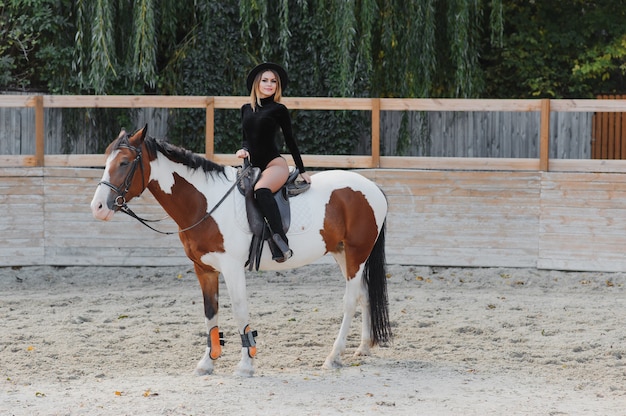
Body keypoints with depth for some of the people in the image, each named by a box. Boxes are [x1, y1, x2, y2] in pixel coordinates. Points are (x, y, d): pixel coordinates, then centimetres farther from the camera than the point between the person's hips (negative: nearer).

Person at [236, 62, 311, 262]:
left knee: (261, 189, -38)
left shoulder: (279, 110, -1)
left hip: (275, 164, -7)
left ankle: (280, 242, -50)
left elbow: (290, 141, 5)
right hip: (254, 167, 7)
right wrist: (244, 149, -1)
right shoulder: (246, 109, 14)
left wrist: (302, 171, 8)